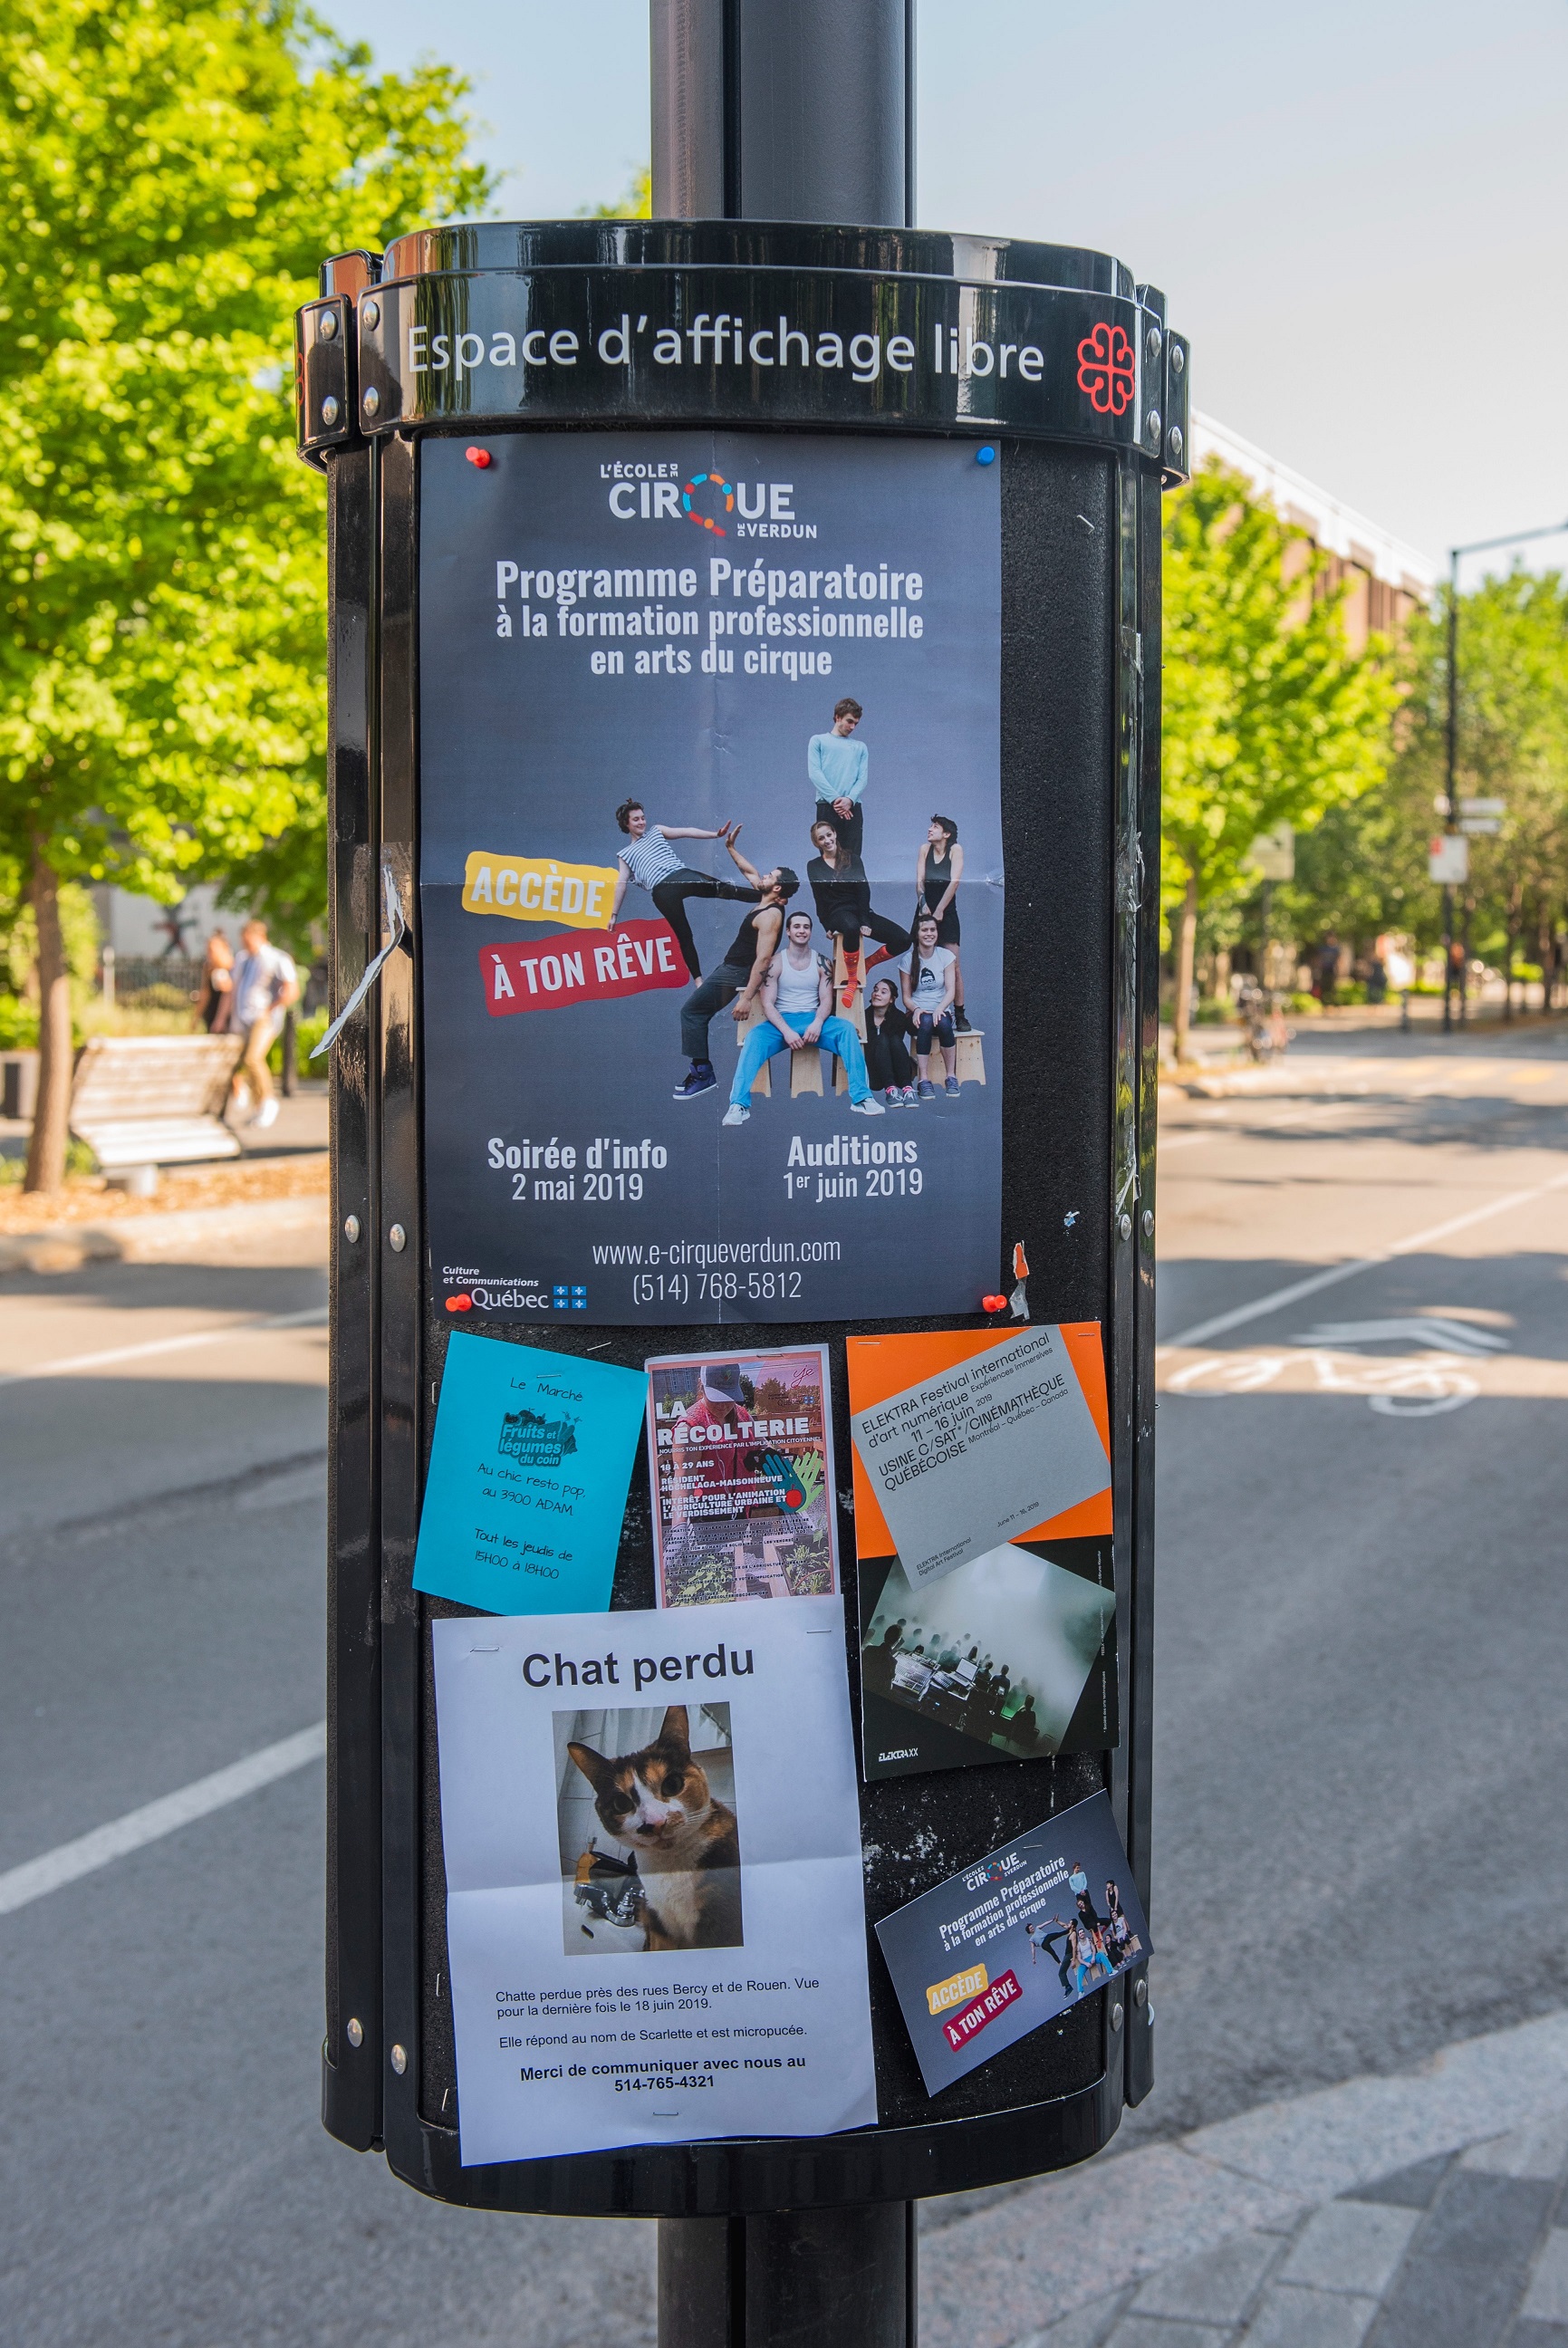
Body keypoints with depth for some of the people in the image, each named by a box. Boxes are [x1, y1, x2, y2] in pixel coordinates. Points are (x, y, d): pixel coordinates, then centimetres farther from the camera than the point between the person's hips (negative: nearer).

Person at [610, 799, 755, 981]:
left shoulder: (656, 831, 24)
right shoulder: (625, 855, 20)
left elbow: (686, 832, 13)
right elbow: (621, 883, 15)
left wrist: (716, 834, 2)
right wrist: (614, 915, 9)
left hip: (683, 876, 3)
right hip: (663, 891, -3)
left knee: (724, 889, -16)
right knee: (684, 936, -6)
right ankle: (699, 980, -5)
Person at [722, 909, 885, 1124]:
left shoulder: (821, 963, 8)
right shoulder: (776, 963, 0)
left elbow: (826, 1000, 1)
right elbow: (768, 1003, -6)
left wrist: (817, 1023, -21)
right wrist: (786, 1031, -22)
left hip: (813, 1020, 2)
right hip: (782, 1021, -2)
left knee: (846, 1028, -27)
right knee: (755, 1037, -33)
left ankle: (861, 1098, -27)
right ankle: (739, 1105, -38)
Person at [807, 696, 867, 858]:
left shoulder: (860, 747, 20)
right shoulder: (818, 741, 11)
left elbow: (862, 778, 9)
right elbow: (814, 773, -1)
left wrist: (850, 799, -12)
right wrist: (835, 799, -12)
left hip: (853, 808, 2)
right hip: (826, 807, -2)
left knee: (853, 857, -5)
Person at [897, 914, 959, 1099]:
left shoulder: (946, 956, 3)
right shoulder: (908, 959, 2)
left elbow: (950, 990, -5)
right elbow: (906, 996, 2)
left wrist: (939, 1009, -25)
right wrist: (916, 1009, -21)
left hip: (942, 1012, 1)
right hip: (918, 1013, 0)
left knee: (943, 1023, -35)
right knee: (926, 1022, -36)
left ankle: (952, 1077, -25)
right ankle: (924, 1081, -36)